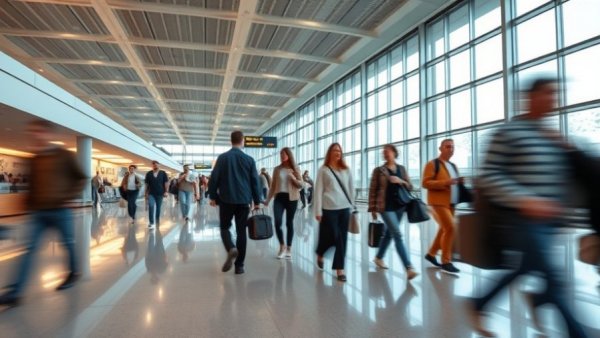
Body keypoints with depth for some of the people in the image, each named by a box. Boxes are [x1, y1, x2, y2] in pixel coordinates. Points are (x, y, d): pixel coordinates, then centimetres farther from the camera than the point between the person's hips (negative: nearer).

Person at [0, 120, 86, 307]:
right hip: (38, 212, 4)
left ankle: (74, 272, 33)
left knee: (69, 243, 10)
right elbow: (31, 184, 20)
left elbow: (81, 178, -2)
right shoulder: (33, 160, 9)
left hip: (60, 211, -4)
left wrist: (71, 195, -11)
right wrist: (29, 203, 12)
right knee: (29, 249, 0)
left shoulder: (64, 155, -5)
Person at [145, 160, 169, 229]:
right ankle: (151, 222, -12)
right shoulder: (148, 174, 4)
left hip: (160, 194, 0)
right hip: (151, 194, 0)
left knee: (158, 208, 10)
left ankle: (157, 221, 27)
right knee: (151, 206, -16)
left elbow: (166, 183, 1)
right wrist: (146, 193, 5)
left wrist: (166, 191, -7)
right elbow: (146, 184, 7)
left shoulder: (163, 173, 1)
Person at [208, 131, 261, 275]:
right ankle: (239, 265, 8)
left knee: (224, 227, 15)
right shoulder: (249, 159, 2)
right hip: (244, 200, 1)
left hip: (226, 200, -1)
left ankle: (231, 249, -14)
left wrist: (213, 196, 10)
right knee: (241, 231, 7)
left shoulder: (222, 158, -1)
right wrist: (257, 201, 9)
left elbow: (214, 178, -2)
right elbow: (255, 181, 3)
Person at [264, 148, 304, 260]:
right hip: (279, 197, 1)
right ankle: (282, 246, 12)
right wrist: (268, 199, 9)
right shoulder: (277, 169, 7)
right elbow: (273, 185, 11)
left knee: (289, 223, 6)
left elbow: (301, 185, 1)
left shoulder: (295, 169, 3)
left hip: (291, 198, -1)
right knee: (278, 222, -10)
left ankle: (288, 248, 18)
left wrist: (293, 178, -17)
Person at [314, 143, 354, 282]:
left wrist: (352, 206, 11)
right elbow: (318, 191, -1)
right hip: (329, 209, -3)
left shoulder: (346, 170, 12)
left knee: (342, 239, 3)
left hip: (344, 208, 3)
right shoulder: (323, 170, 2)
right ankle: (320, 254, 33)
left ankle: (340, 269, 12)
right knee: (329, 237, 1)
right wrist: (318, 211, -6)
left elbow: (351, 189, 16)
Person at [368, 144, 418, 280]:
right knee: (398, 235, -12)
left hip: (400, 206, 5)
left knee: (389, 233, 17)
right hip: (386, 207, -5)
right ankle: (409, 268, -14)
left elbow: (410, 187, 10)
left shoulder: (402, 169, 9)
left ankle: (379, 258, 37)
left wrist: (400, 181, -11)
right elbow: (373, 190, -1)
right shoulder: (379, 170, -2)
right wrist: (372, 208, -3)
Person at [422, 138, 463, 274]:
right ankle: (446, 262, -5)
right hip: (438, 202, -8)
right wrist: (445, 182, -25)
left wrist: (459, 182, 3)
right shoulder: (432, 164, -5)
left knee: (444, 229, 12)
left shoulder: (453, 166, 19)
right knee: (450, 228, -15)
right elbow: (426, 183, -14)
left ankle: (431, 254, 28)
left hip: (451, 203, 8)